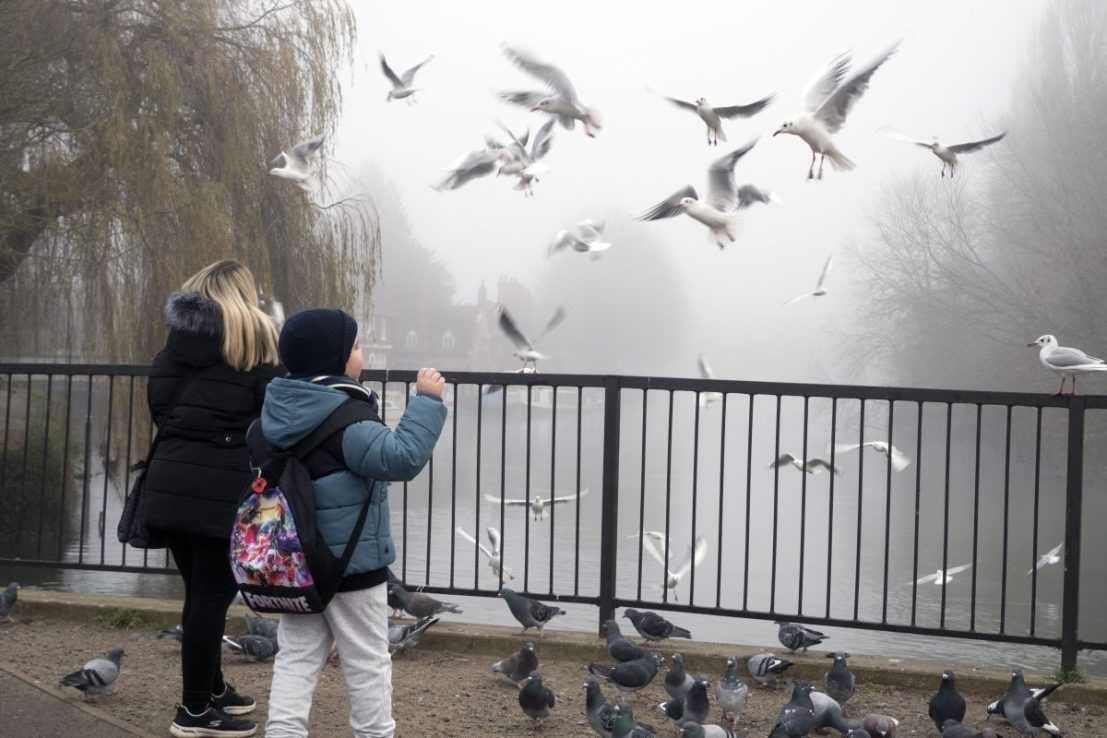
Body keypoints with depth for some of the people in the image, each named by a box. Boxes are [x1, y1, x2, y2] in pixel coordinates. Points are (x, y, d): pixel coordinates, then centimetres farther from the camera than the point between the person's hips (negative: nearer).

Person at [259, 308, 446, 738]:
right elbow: (402, 457, -32)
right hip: (353, 565, -7)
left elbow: (260, 469, 18)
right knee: (367, 662, 7)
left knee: (296, 658, 10)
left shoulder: (275, 414, 4)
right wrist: (427, 400, -27)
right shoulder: (346, 421, -21)